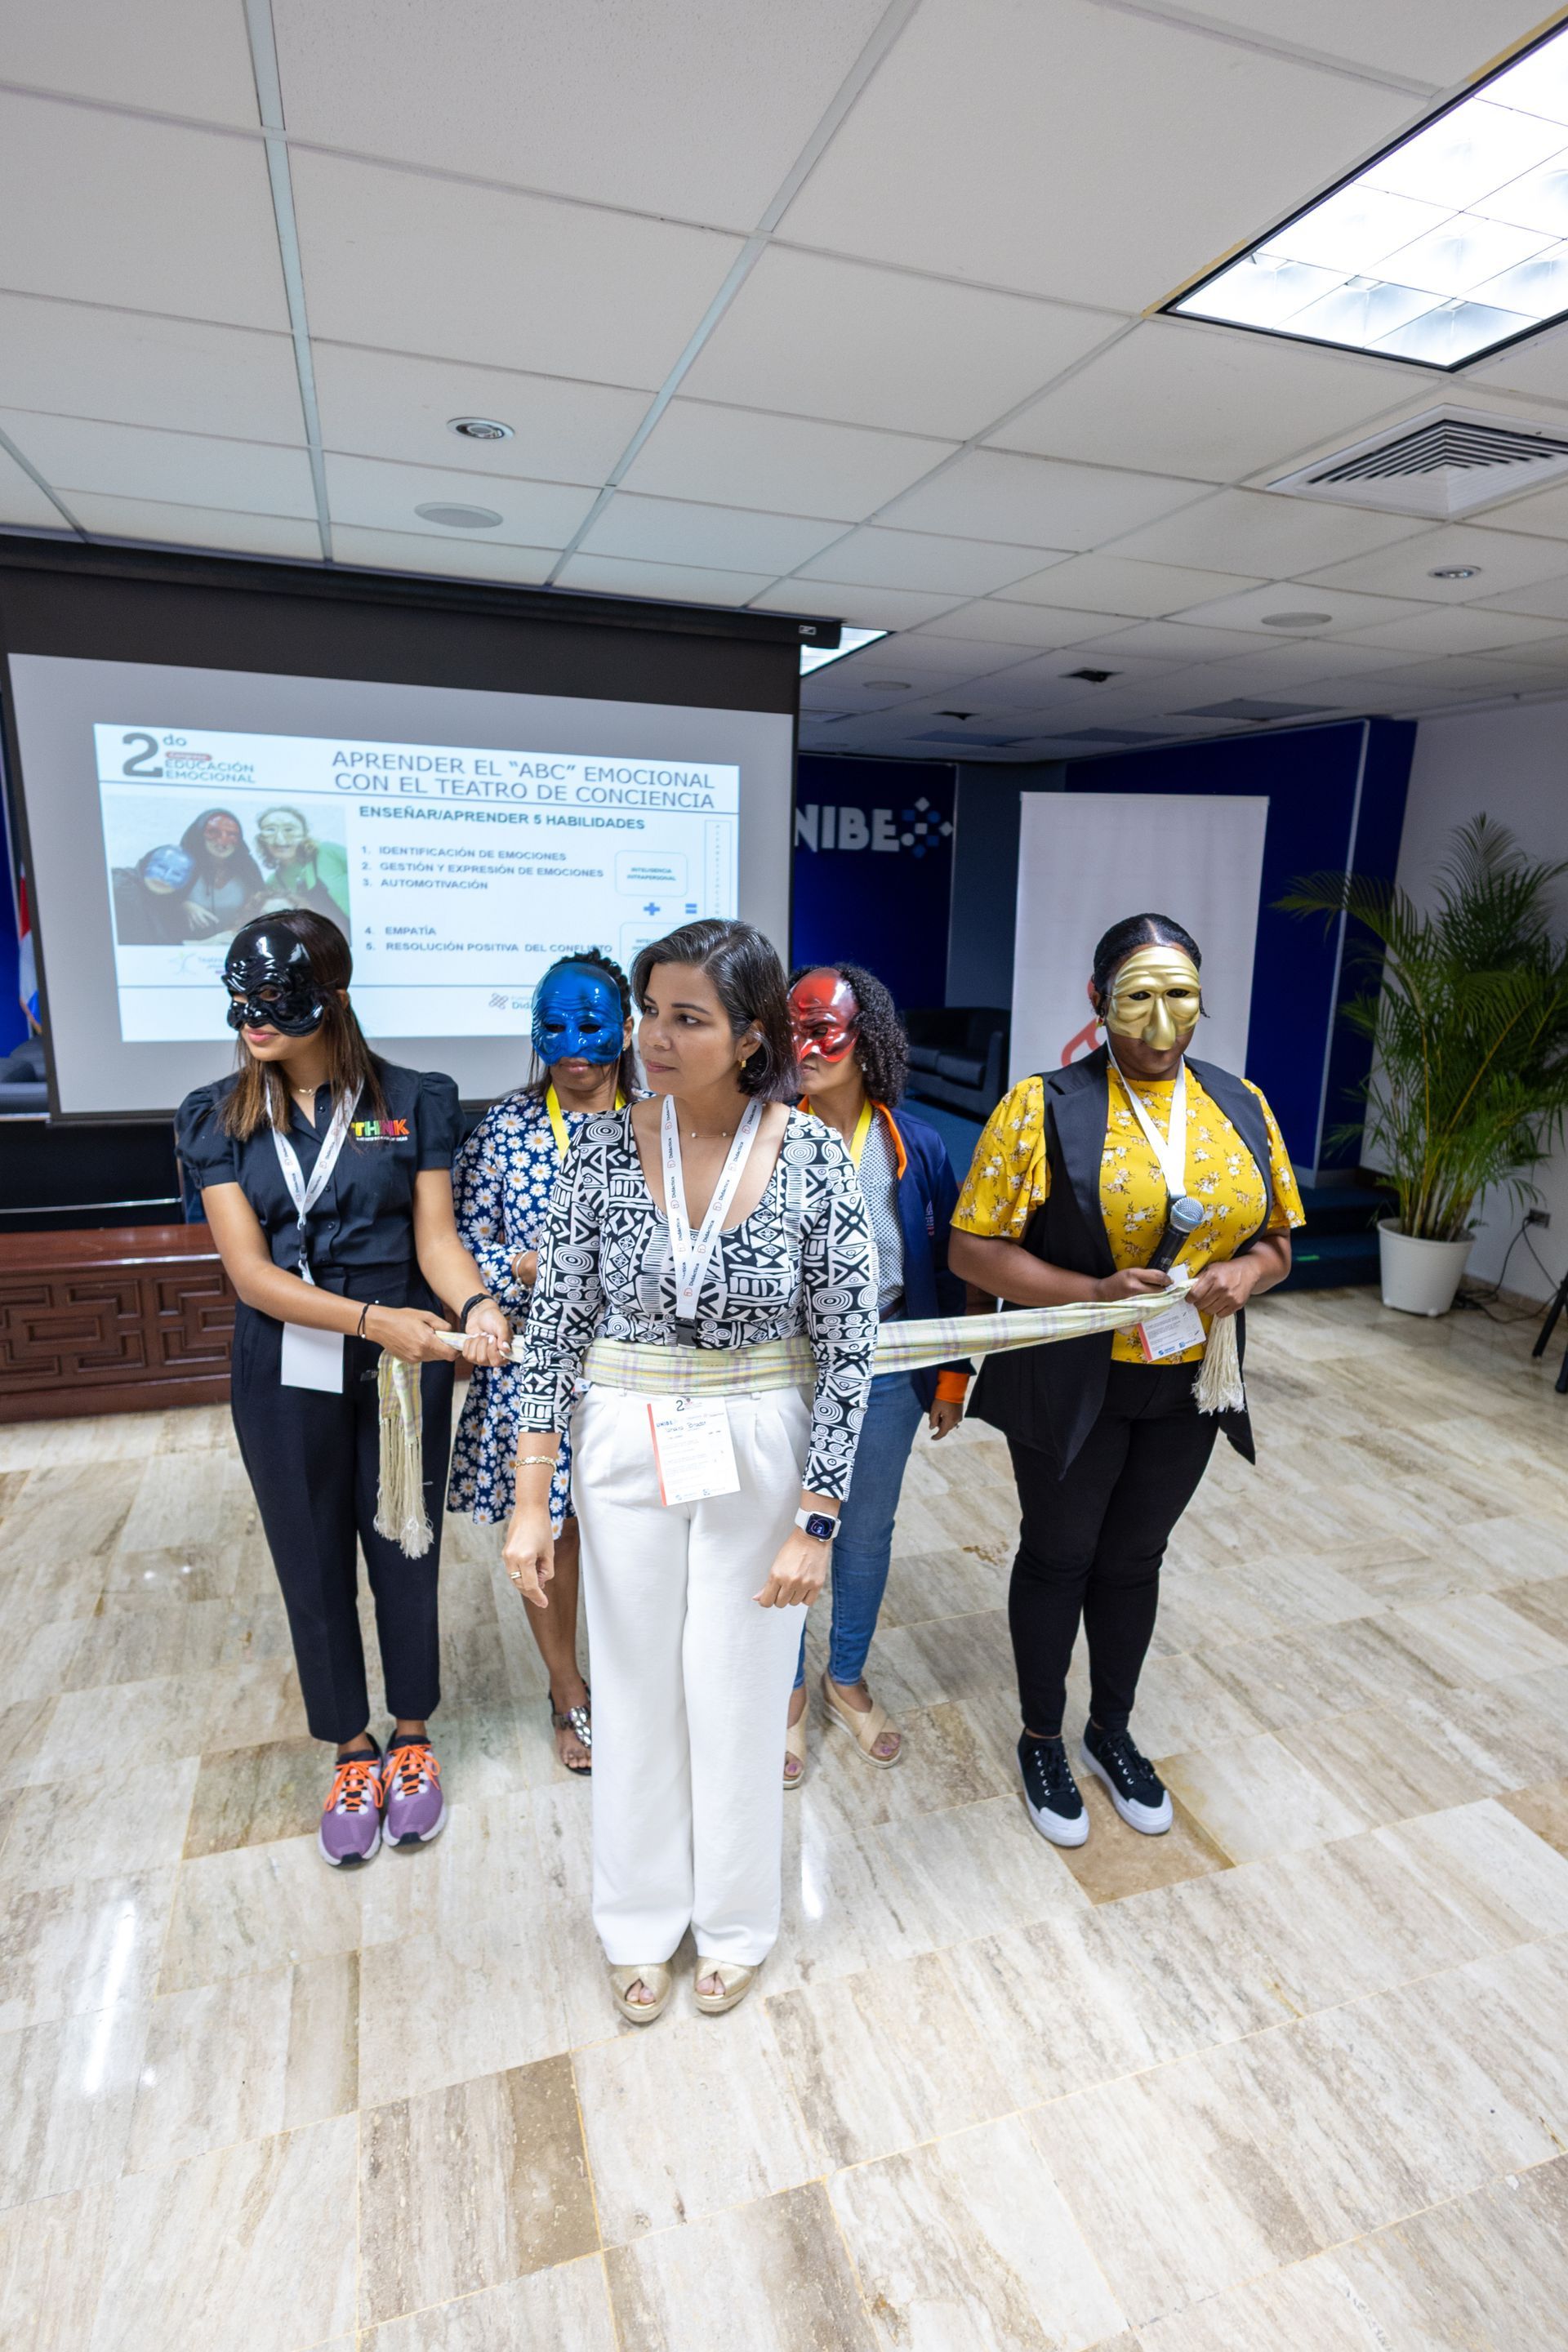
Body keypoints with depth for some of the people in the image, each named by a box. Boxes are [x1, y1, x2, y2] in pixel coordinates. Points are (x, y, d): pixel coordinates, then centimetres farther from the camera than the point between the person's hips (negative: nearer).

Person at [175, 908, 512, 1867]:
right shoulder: (219, 1118, -3)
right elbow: (248, 1268, -11)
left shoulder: (413, 1100, -6)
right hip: (284, 1376, 2)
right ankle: (353, 1751, 38)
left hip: (405, 1365, -1)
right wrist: (372, 1319, -25)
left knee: (404, 1550, 12)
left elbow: (436, 1238, -8)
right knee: (313, 1564, 15)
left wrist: (476, 1305, -30)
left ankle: (413, 1737, 37)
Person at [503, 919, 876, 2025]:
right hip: (625, 1450, 2)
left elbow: (848, 1351, -10)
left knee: (738, 1695, 15)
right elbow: (558, 1326, -5)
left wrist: (815, 1522, -11)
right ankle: (643, 1917, 45)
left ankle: (735, 1917, 45)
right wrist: (531, 1504, -5)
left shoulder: (815, 1156, -15)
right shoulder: (604, 1146, -10)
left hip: (759, 1455, -1)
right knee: (636, 1687, 18)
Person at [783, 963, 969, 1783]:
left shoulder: (914, 1146, -6)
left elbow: (945, 1263, 2)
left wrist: (950, 1376, 5)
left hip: (885, 1369, 2)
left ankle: (847, 1680, 43)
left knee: (866, 1532, 18)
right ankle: (788, 1694, 37)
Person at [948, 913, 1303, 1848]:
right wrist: (1095, 1293, -26)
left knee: (1134, 1559, 21)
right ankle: (1043, 1740, 37)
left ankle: (1113, 1731, 44)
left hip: (1186, 1385, 4)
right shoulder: (1044, 1106, -14)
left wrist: (1244, 1273, -13)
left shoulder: (1241, 1105, 1)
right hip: (1072, 1385, -4)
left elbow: (1277, 1239, 10)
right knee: (1058, 1557, 14)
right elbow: (973, 1249, -15)